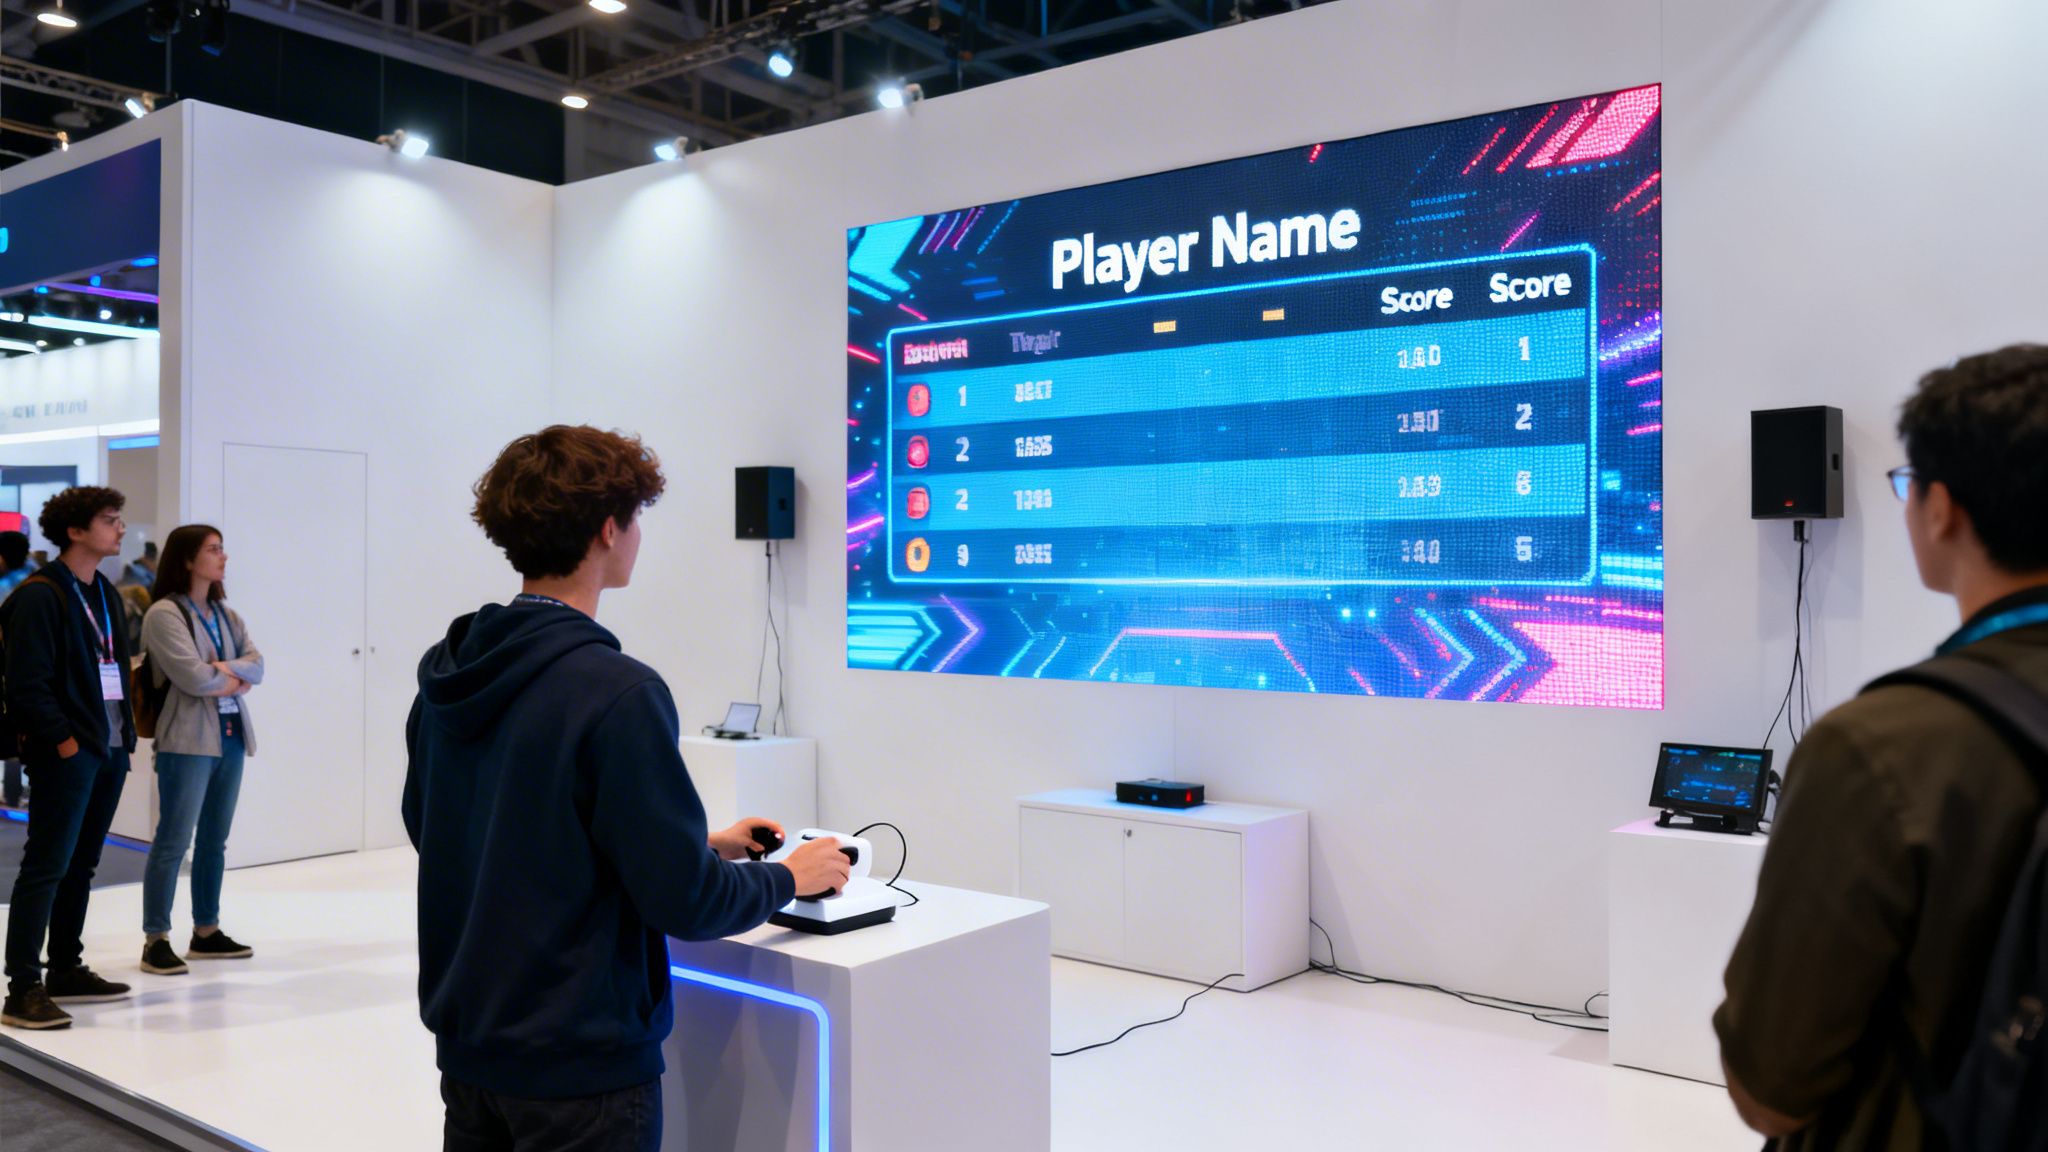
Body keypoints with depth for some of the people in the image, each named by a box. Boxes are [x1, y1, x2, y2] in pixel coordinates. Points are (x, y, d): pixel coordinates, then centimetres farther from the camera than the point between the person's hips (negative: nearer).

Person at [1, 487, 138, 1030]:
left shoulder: (104, 593, 15)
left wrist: (125, 730, 11)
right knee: (47, 866, -6)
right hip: (66, 753, -8)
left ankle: (66, 970, 25)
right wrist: (62, 739, -16)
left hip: (110, 749, 8)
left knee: (81, 864, 15)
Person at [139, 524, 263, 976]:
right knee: (173, 841, -4)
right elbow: (193, 677, -17)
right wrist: (235, 680, -2)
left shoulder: (226, 613, 15)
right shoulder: (164, 613, -8)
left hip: (231, 736, 7)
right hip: (188, 740, -7)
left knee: (215, 841, 13)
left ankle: (206, 931, 22)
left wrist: (224, 669, -13)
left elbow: (256, 664, 5)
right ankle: (156, 939, 2)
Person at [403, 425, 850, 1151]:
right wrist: (789, 879, -1)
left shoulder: (444, 677, 1)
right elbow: (685, 902, -21)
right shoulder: (617, 694, -23)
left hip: (466, 1043, 7)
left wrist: (698, 847, 13)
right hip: (580, 1063, -7)